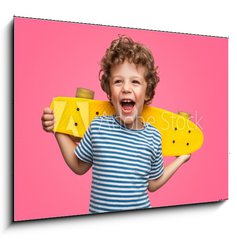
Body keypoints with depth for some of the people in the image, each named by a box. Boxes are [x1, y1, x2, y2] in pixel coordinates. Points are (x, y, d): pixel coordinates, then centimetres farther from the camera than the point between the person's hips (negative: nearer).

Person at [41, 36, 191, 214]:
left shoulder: (153, 136, -9)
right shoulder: (98, 126, -10)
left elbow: (153, 184, 5)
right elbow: (79, 166, 5)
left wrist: (181, 158, 3)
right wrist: (58, 129, 0)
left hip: (140, 208, 1)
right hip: (98, 210, 0)